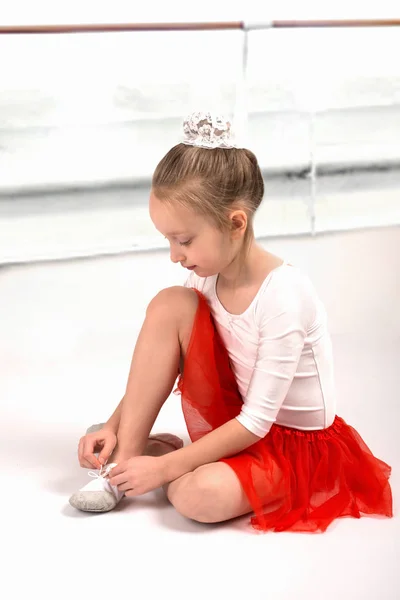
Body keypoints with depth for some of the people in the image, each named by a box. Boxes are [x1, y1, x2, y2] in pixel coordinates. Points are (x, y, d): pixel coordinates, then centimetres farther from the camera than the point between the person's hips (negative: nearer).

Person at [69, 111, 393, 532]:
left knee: (201, 497, -37)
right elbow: (157, 367, 3)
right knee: (170, 305, -16)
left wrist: (165, 468, -23)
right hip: (232, 421, 6)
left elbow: (256, 422, -25)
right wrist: (114, 426, -9)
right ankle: (122, 458, -12)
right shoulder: (208, 276, -8)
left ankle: (163, 456, 0)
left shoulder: (283, 297, -28)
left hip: (294, 442, -6)